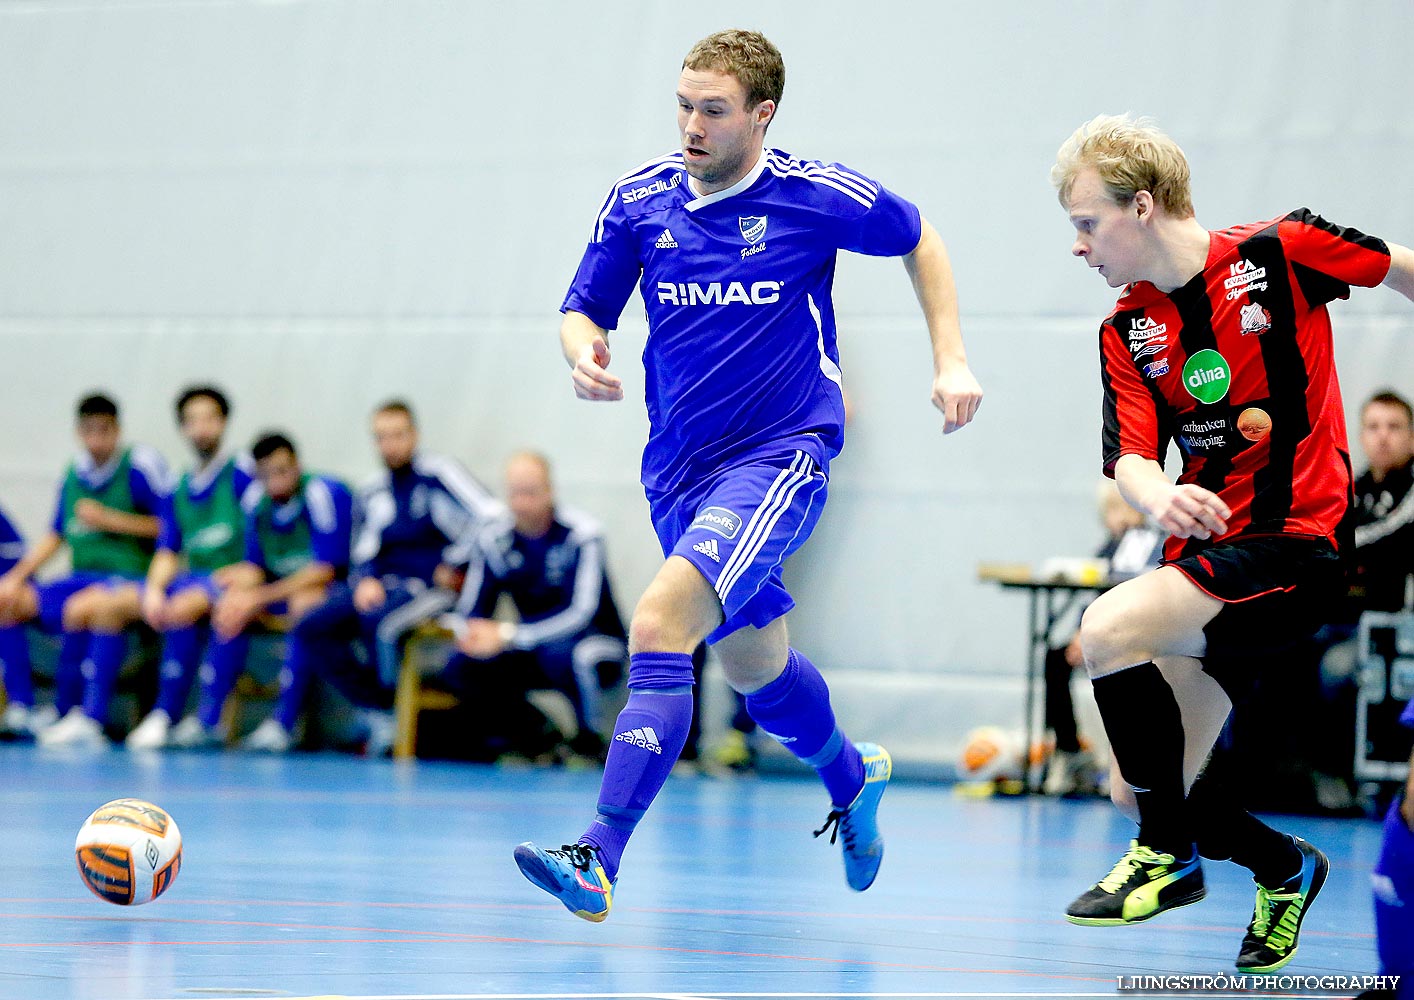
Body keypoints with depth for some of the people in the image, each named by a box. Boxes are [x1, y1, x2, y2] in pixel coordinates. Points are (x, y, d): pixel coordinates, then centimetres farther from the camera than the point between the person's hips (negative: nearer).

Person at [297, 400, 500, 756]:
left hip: (433, 585, -7)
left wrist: (457, 566, -10)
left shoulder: (438, 474, -5)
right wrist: (366, 580, -3)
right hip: (384, 583, 7)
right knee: (311, 629, -12)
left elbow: (491, 517, -13)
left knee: (378, 621, -37)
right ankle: (380, 716, -14)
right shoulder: (371, 495, 17)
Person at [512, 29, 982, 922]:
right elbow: (584, 308, 7)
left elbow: (919, 238, 9)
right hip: (680, 469, 6)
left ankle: (599, 860, -30)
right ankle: (851, 777, 54)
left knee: (661, 623, -26)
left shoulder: (818, 195, -9)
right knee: (755, 664, 21)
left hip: (781, 455, -6)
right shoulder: (638, 201, -2)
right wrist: (585, 352, -17)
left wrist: (951, 360, 3)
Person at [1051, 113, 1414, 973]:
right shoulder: (1126, 331, 6)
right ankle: (1286, 868, 31)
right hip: (1209, 551, 7)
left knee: (1110, 627, -28)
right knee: (1137, 794, 3)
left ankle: (1170, 857, -10)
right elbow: (1130, 457, -6)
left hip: (1295, 542, -7)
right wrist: (1157, 497, -30)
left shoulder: (1281, 252, -8)